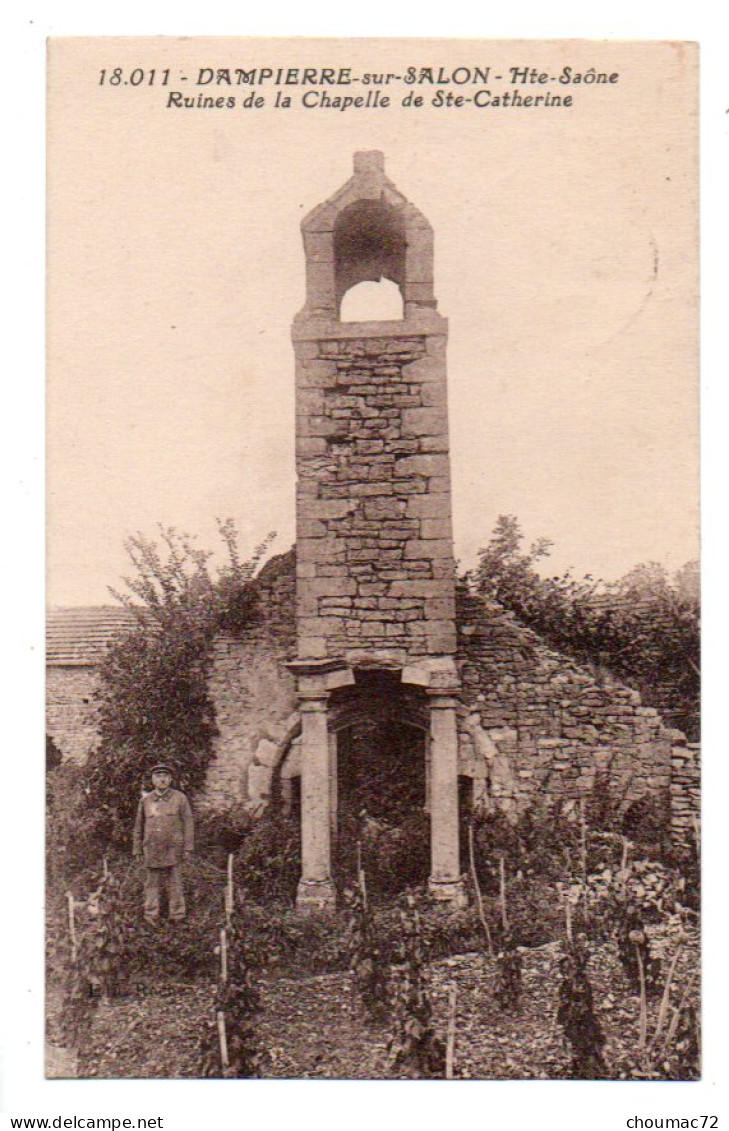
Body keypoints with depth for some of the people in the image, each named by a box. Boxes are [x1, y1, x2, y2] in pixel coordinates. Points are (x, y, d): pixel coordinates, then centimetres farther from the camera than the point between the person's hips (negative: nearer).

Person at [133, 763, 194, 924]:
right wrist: (137, 850, 9)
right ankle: (151, 917, 11)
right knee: (152, 884, 5)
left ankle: (177, 917, 8)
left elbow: (188, 824, 0)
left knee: (174, 884, 2)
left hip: (173, 849, -2)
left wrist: (188, 848, -6)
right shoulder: (145, 800, 7)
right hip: (152, 849, 2)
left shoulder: (180, 798, 1)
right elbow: (139, 827, 12)